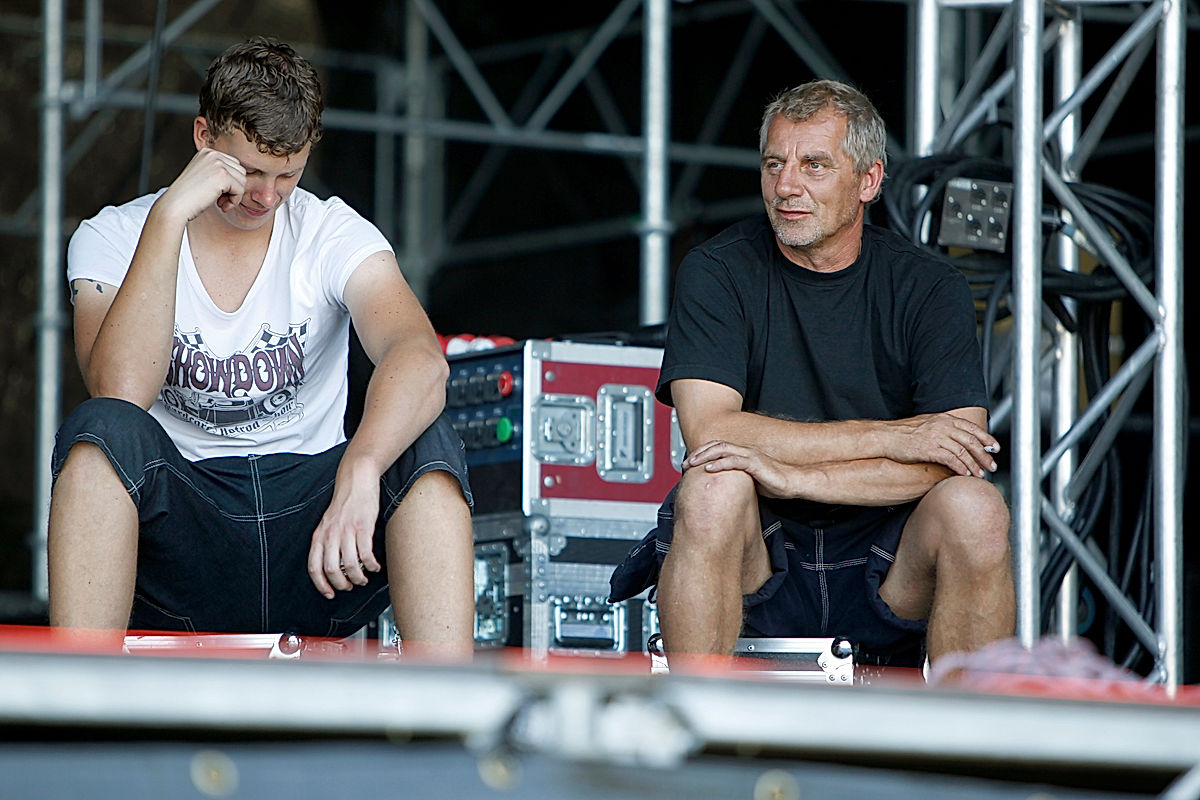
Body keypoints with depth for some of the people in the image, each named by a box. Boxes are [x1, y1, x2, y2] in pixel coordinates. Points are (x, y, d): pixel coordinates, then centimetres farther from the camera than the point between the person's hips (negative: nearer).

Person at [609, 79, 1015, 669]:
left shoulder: (930, 288, 1)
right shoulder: (717, 272, -1)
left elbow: (957, 458, -11)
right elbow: (709, 431, -15)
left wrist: (801, 477, -24)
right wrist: (891, 437, -17)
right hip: (758, 565, -1)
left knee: (976, 510, -27)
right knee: (713, 489, -31)